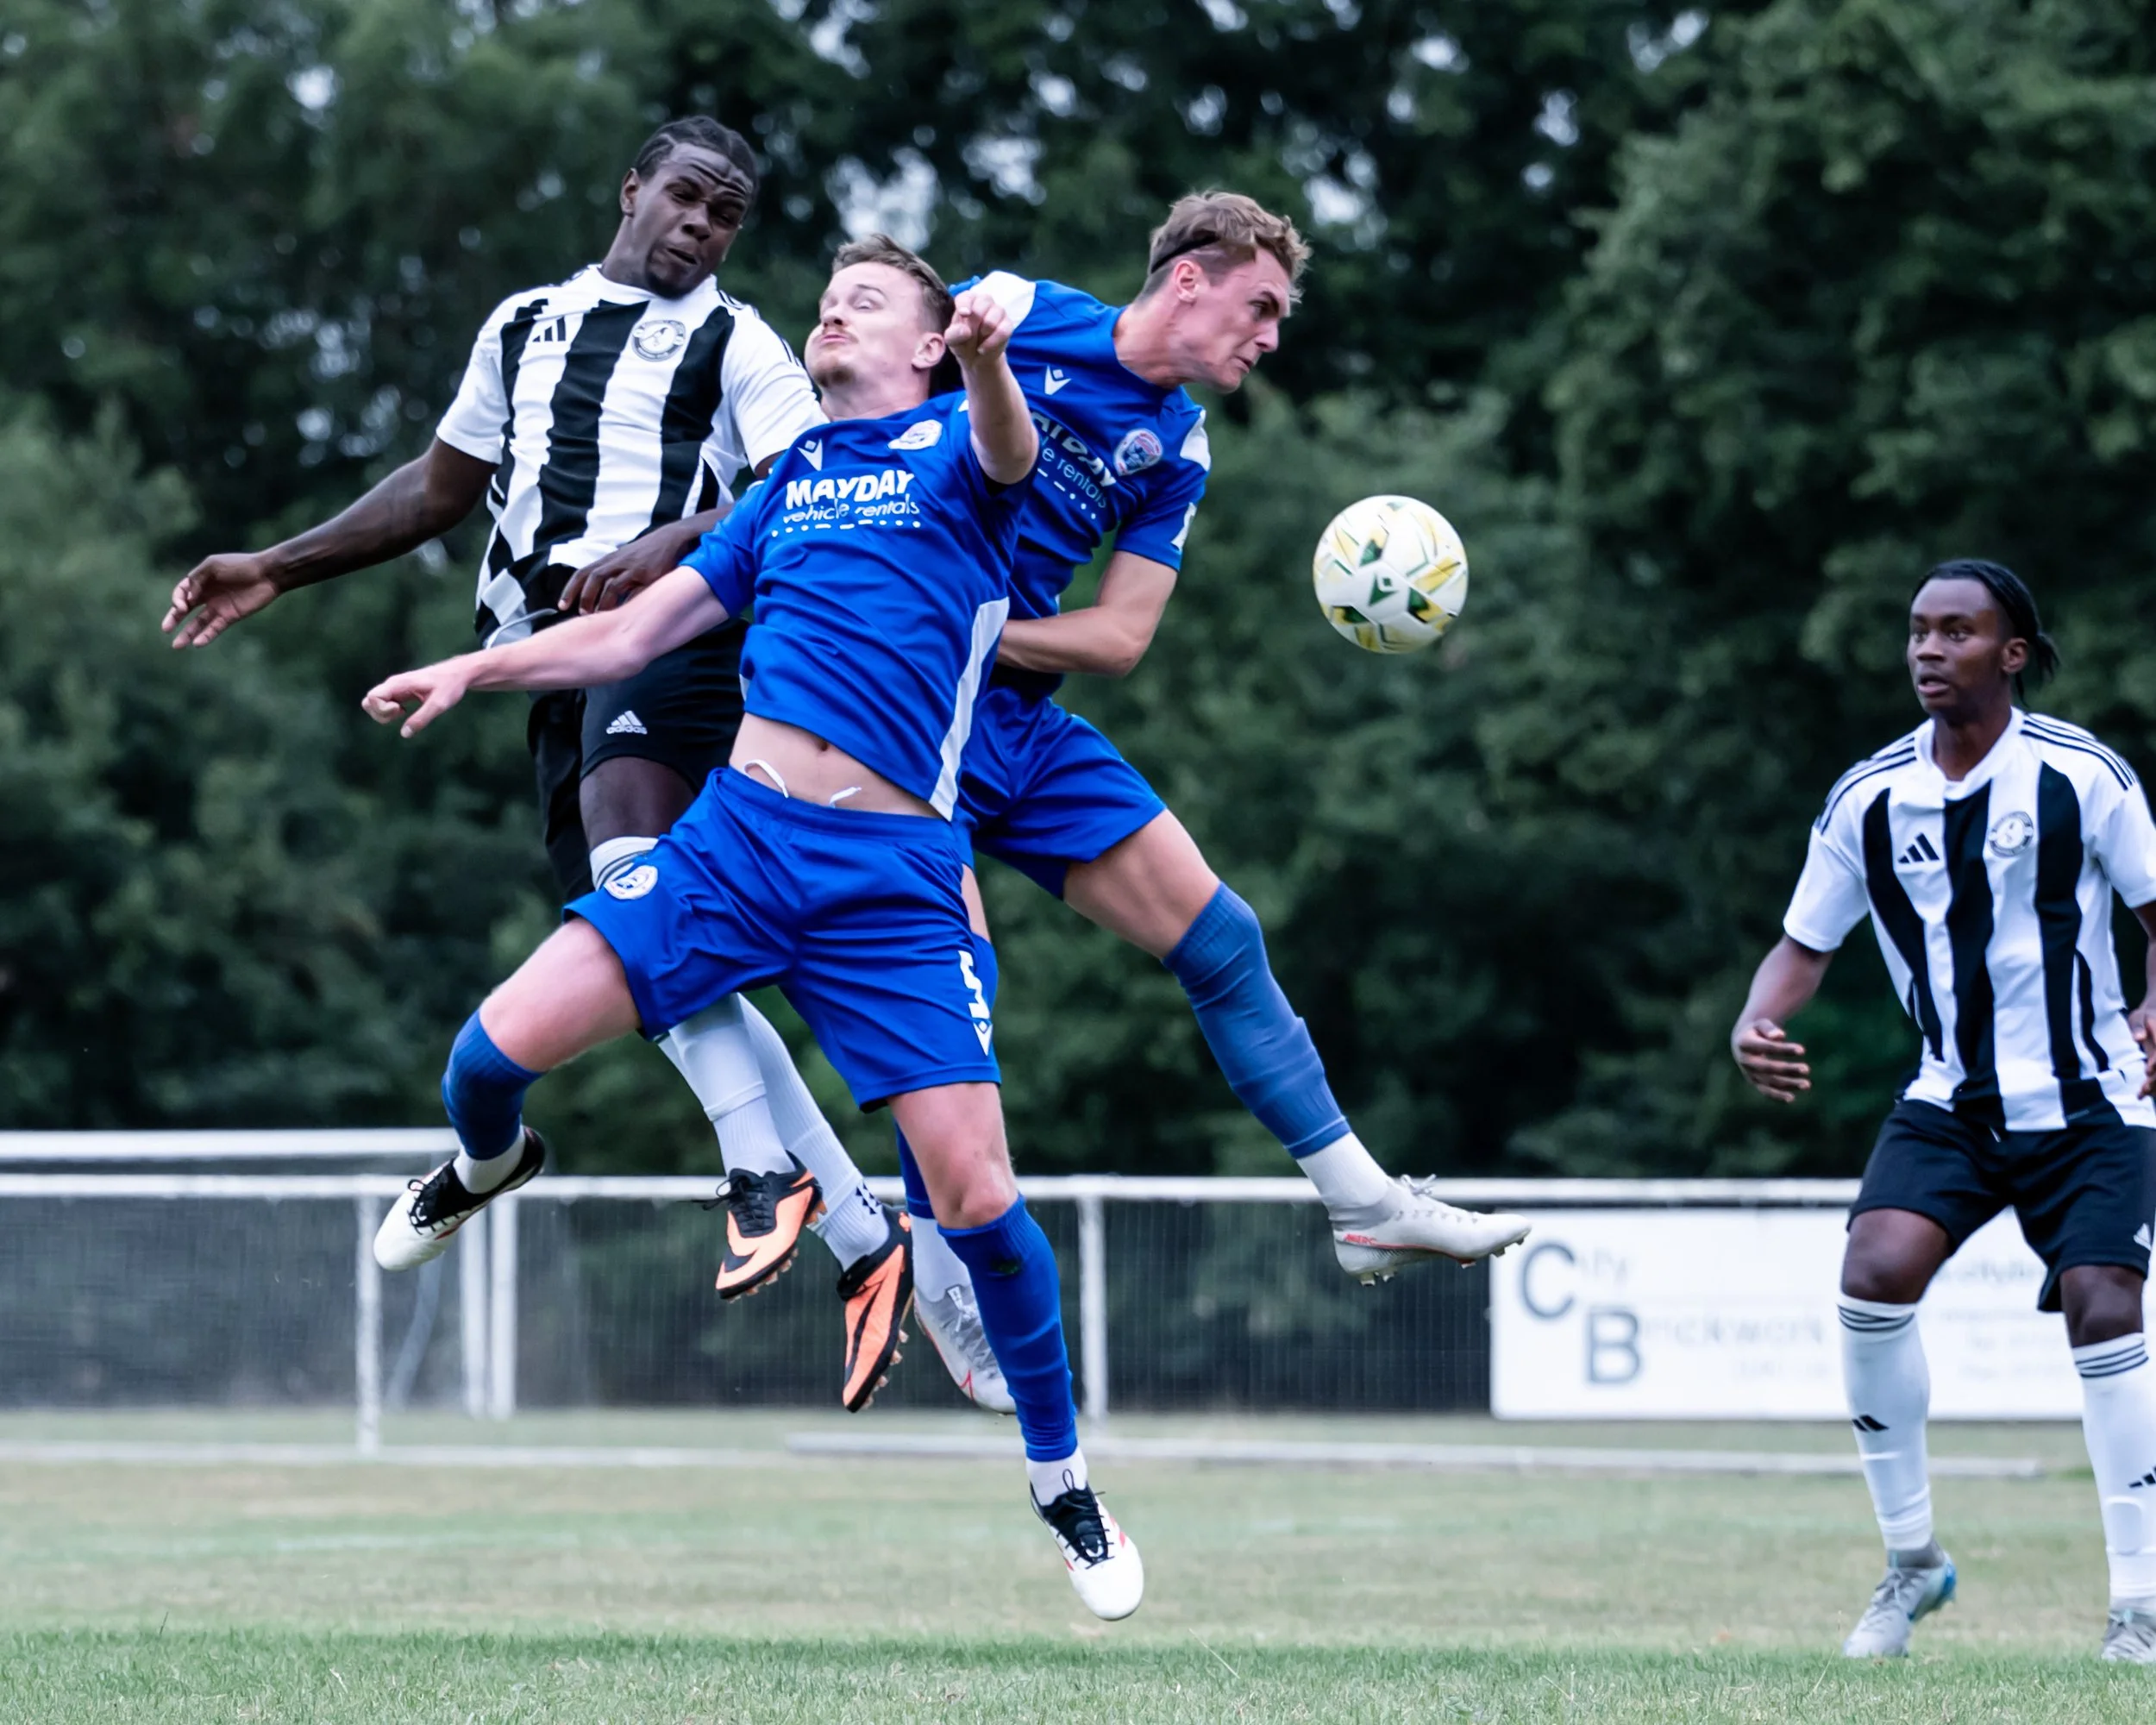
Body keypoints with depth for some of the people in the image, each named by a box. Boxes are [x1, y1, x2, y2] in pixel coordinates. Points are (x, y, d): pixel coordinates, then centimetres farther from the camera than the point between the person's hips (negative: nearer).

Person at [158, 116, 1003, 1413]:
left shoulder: (735, 344, 9)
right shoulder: (525, 328, 26)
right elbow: (441, 488, 35)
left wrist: (673, 541, -24)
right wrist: (277, 570, 31)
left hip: (670, 626, -6)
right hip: (557, 657, 6)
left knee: (631, 861, -33)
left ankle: (767, 1166, -38)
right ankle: (866, 1245, -3)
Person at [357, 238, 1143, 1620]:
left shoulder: (953, 444, 6)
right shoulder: (791, 482, 21)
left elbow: (1005, 452, -22)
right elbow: (632, 635, 28)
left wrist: (986, 360, -44)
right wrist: (476, 670, 16)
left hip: (896, 880, -4)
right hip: (736, 833, 4)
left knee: (979, 1199, -10)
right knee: (501, 1046, -10)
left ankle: (1066, 1485, 11)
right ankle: (486, 1165, 29)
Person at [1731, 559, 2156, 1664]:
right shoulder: (1867, 799, -2)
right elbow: (1806, 945, 5)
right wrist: (1753, 1027, -15)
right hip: (1950, 1102, 3)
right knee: (1875, 1274, -19)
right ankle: (1911, 1559, -3)